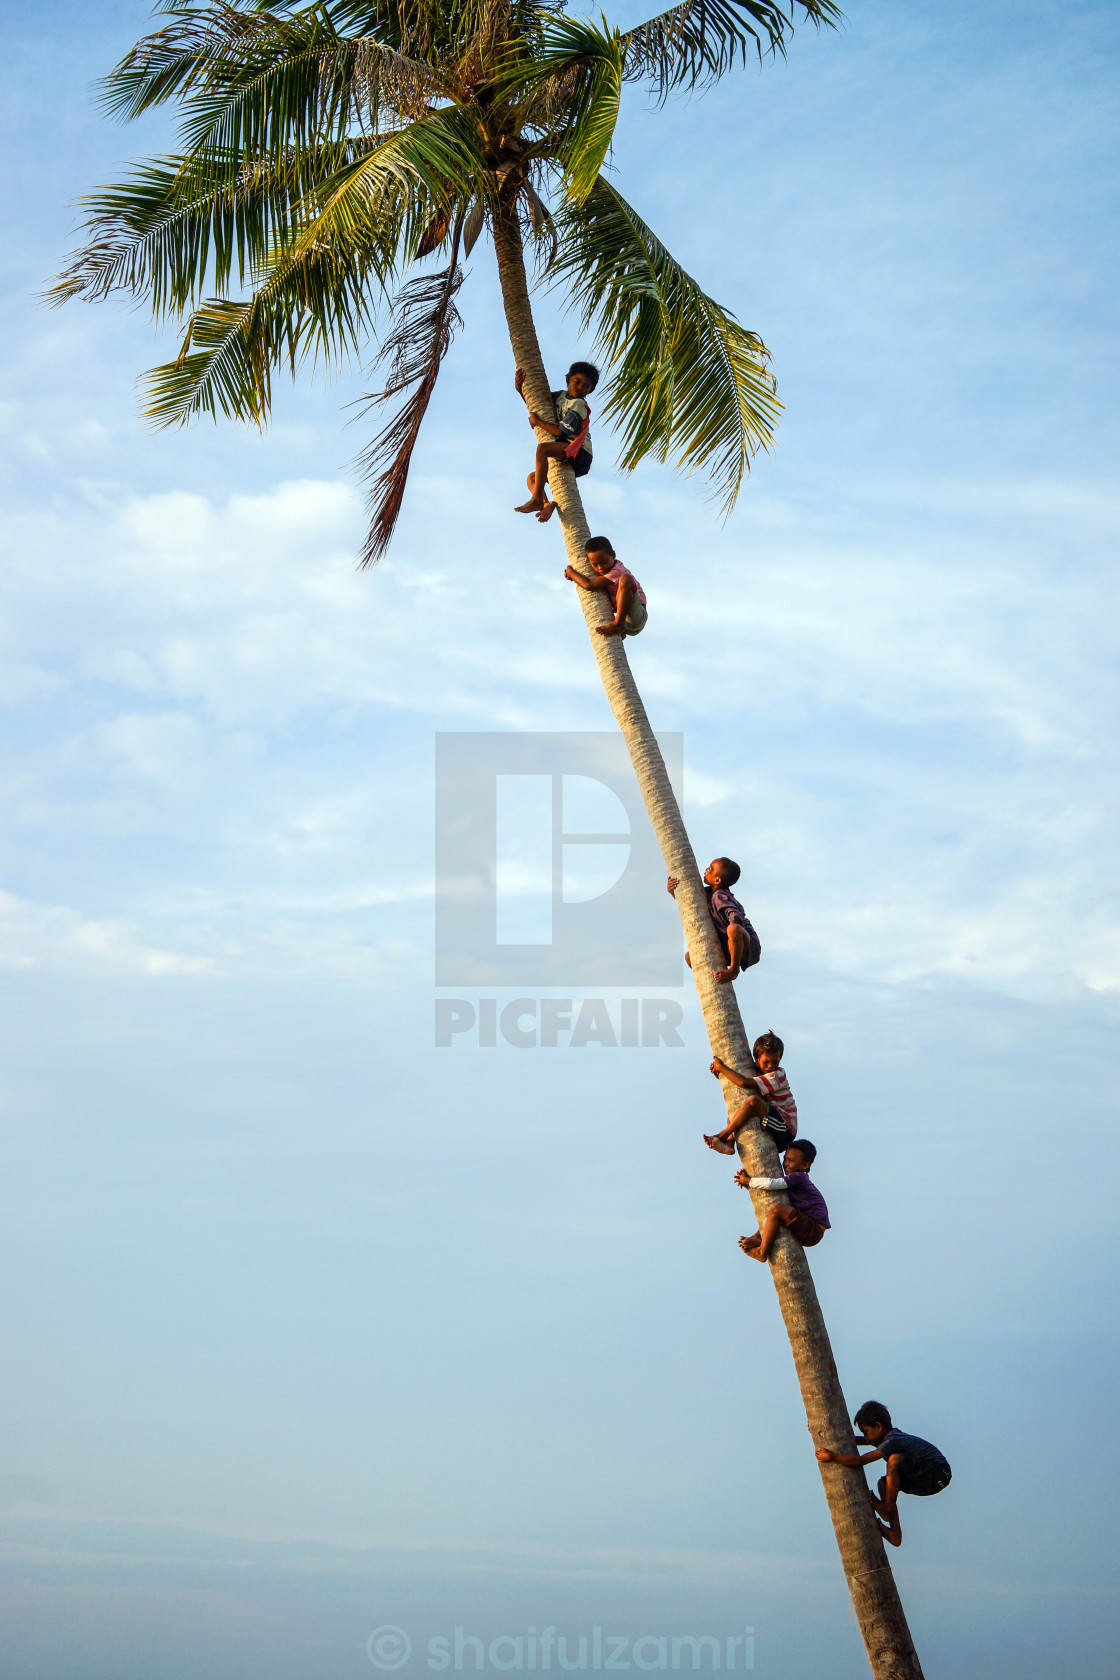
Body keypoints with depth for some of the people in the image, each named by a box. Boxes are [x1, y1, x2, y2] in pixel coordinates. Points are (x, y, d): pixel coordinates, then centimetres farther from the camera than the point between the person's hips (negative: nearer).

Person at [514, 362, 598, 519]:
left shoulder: (578, 406, -10)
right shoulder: (560, 396, 15)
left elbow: (560, 431, -18)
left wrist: (537, 422, -7)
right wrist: (519, 389, 6)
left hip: (578, 452, -10)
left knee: (542, 448, -33)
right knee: (532, 478, 13)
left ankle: (537, 498, -35)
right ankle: (546, 504, -15)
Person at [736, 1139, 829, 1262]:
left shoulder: (798, 1177, -10)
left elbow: (771, 1184, -23)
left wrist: (748, 1181, -9)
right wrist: (748, 1181, 4)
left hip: (813, 1231, -11)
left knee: (777, 1208, -29)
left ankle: (762, 1252, -22)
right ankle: (757, 1238, 4)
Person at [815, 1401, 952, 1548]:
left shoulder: (893, 1441, -21)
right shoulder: (890, 1436, 9)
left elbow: (860, 1461, -28)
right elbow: (856, 1441, 17)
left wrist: (831, 1457, -22)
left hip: (939, 1474, -10)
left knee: (894, 1460, -27)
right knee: (884, 1484, 9)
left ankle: (887, 1508, -13)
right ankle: (895, 1534, 7)